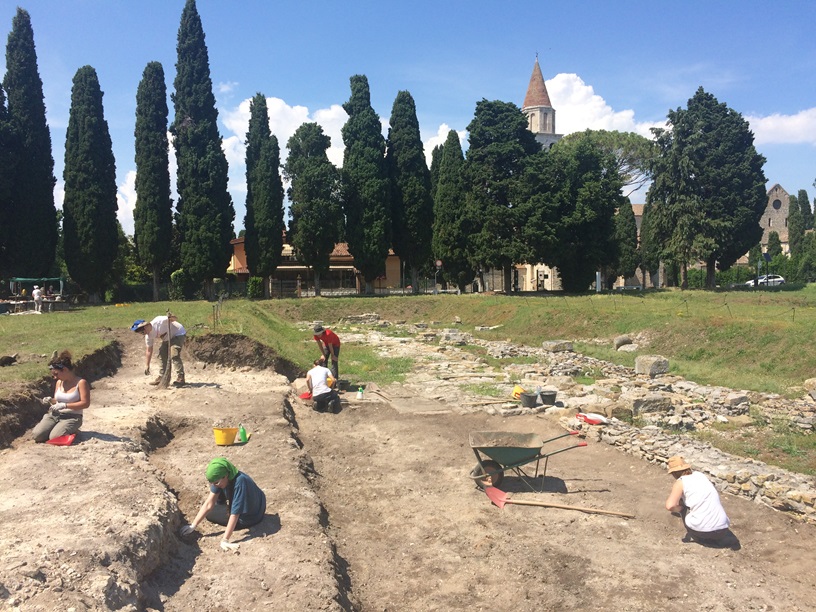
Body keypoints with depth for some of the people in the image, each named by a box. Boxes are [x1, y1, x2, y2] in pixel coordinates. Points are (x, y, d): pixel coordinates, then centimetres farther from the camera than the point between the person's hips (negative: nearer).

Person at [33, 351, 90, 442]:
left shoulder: (81, 382, -9)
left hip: (72, 417, -6)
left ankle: (71, 431, 3)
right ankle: (57, 428, 10)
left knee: (54, 437, -28)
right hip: (54, 415, 6)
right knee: (37, 435, -18)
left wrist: (64, 405, -21)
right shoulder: (59, 382, 11)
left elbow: (85, 403, -16)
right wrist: (51, 400, -1)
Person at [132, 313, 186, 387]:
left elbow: (174, 319, -24)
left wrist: (171, 318, -48)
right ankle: (161, 378, 21)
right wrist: (147, 365, -2)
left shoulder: (158, 322, -29)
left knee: (174, 355, -20)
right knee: (163, 355, 9)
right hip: (168, 339, 9)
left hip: (178, 334, -9)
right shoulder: (148, 336, -7)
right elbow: (148, 351, -1)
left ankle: (180, 378, -21)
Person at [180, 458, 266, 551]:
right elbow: (209, 504, -14)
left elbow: (234, 514, -36)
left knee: (209, 513, -6)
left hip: (251, 516, -7)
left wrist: (225, 540, -34)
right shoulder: (221, 478, -17)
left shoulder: (239, 483, -39)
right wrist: (193, 525, -18)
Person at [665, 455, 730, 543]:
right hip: (722, 531, 5)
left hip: (700, 530, -5)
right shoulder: (700, 475, 16)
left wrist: (679, 508, 8)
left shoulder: (680, 482, -1)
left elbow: (670, 506, -15)